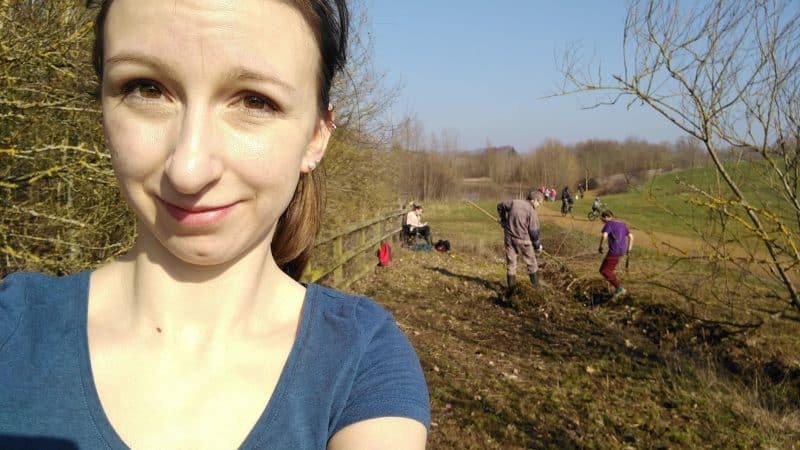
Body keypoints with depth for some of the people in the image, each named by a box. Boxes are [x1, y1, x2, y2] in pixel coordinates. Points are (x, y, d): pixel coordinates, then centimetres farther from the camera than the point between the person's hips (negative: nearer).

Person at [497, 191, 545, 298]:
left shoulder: (514, 202, 2)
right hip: (522, 240, -4)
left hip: (509, 238, 5)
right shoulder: (532, 212, -13)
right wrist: (538, 245, 3)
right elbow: (534, 231, -12)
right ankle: (536, 287, 22)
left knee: (510, 264, 12)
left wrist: (503, 220, 29)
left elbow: (500, 206, 18)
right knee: (531, 264, 14)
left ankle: (511, 290, 14)